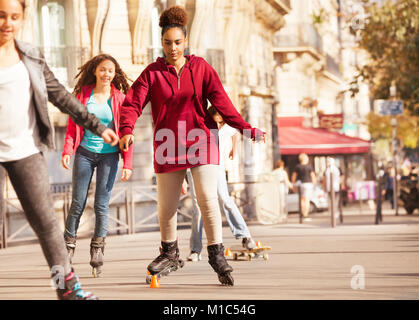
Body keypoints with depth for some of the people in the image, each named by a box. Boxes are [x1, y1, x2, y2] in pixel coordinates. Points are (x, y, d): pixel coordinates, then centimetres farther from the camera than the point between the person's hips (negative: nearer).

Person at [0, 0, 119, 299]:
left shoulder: (32, 57, 8)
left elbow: (60, 95, 12)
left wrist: (97, 126, 10)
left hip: (25, 151, 3)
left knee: (45, 220, 2)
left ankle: (68, 286, 7)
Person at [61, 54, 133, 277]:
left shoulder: (119, 98, 2)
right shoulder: (83, 94, 5)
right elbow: (72, 125, 8)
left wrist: (128, 163, -4)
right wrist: (67, 151, -5)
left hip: (109, 155, -1)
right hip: (85, 153, 1)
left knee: (102, 204, -2)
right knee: (77, 203, 0)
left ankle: (97, 252, 5)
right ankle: (68, 247, 6)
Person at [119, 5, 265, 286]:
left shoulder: (201, 68, 2)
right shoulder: (152, 73, 2)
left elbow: (222, 103, -2)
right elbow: (133, 103, -7)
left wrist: (246, 128, -13)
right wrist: (127, 131, -26)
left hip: (201, 140, -1)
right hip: (169, 144, 1)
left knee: (207, 197, -14)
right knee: (166, 206, 7)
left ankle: (217, 255, -3)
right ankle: (170, 254, 30)